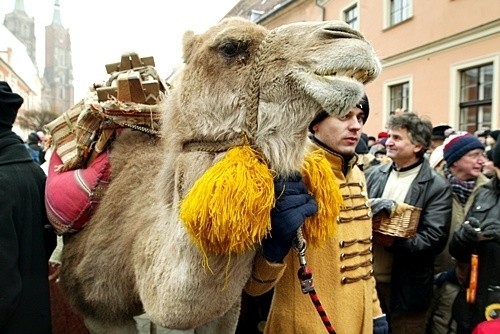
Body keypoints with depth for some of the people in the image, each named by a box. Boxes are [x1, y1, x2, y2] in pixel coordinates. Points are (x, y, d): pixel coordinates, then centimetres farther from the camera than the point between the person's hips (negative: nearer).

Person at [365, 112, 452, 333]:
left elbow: (434, 239, -14)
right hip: (367, 278, 4)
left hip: (406, 287, -4)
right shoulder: (374, 175, 4)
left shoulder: (436, 186, -9)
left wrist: (394, 242, -25)